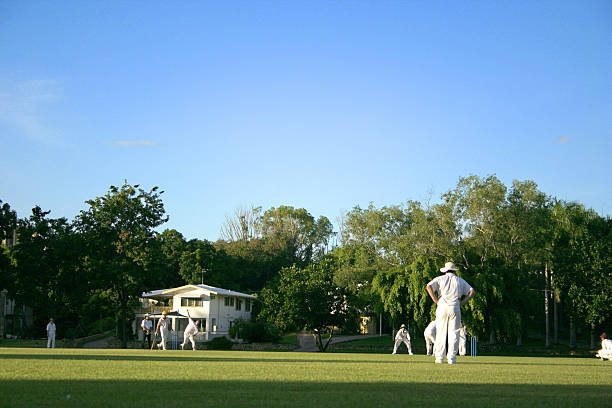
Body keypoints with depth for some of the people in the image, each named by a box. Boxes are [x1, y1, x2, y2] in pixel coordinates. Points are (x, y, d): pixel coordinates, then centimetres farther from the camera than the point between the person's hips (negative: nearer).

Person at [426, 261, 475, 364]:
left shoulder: (440, 279, 9)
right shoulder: (460, 281, 16)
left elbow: (429, 286, -8)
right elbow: (472, 291, 10)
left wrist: (435, 300, -6)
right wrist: (462, 303, 7)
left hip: (442, 307, -1)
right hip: (455, 308, 1)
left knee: (441, 333, 2)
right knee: (454, 333, 3)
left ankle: (439, 357, -1)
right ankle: (451, 358, -2)